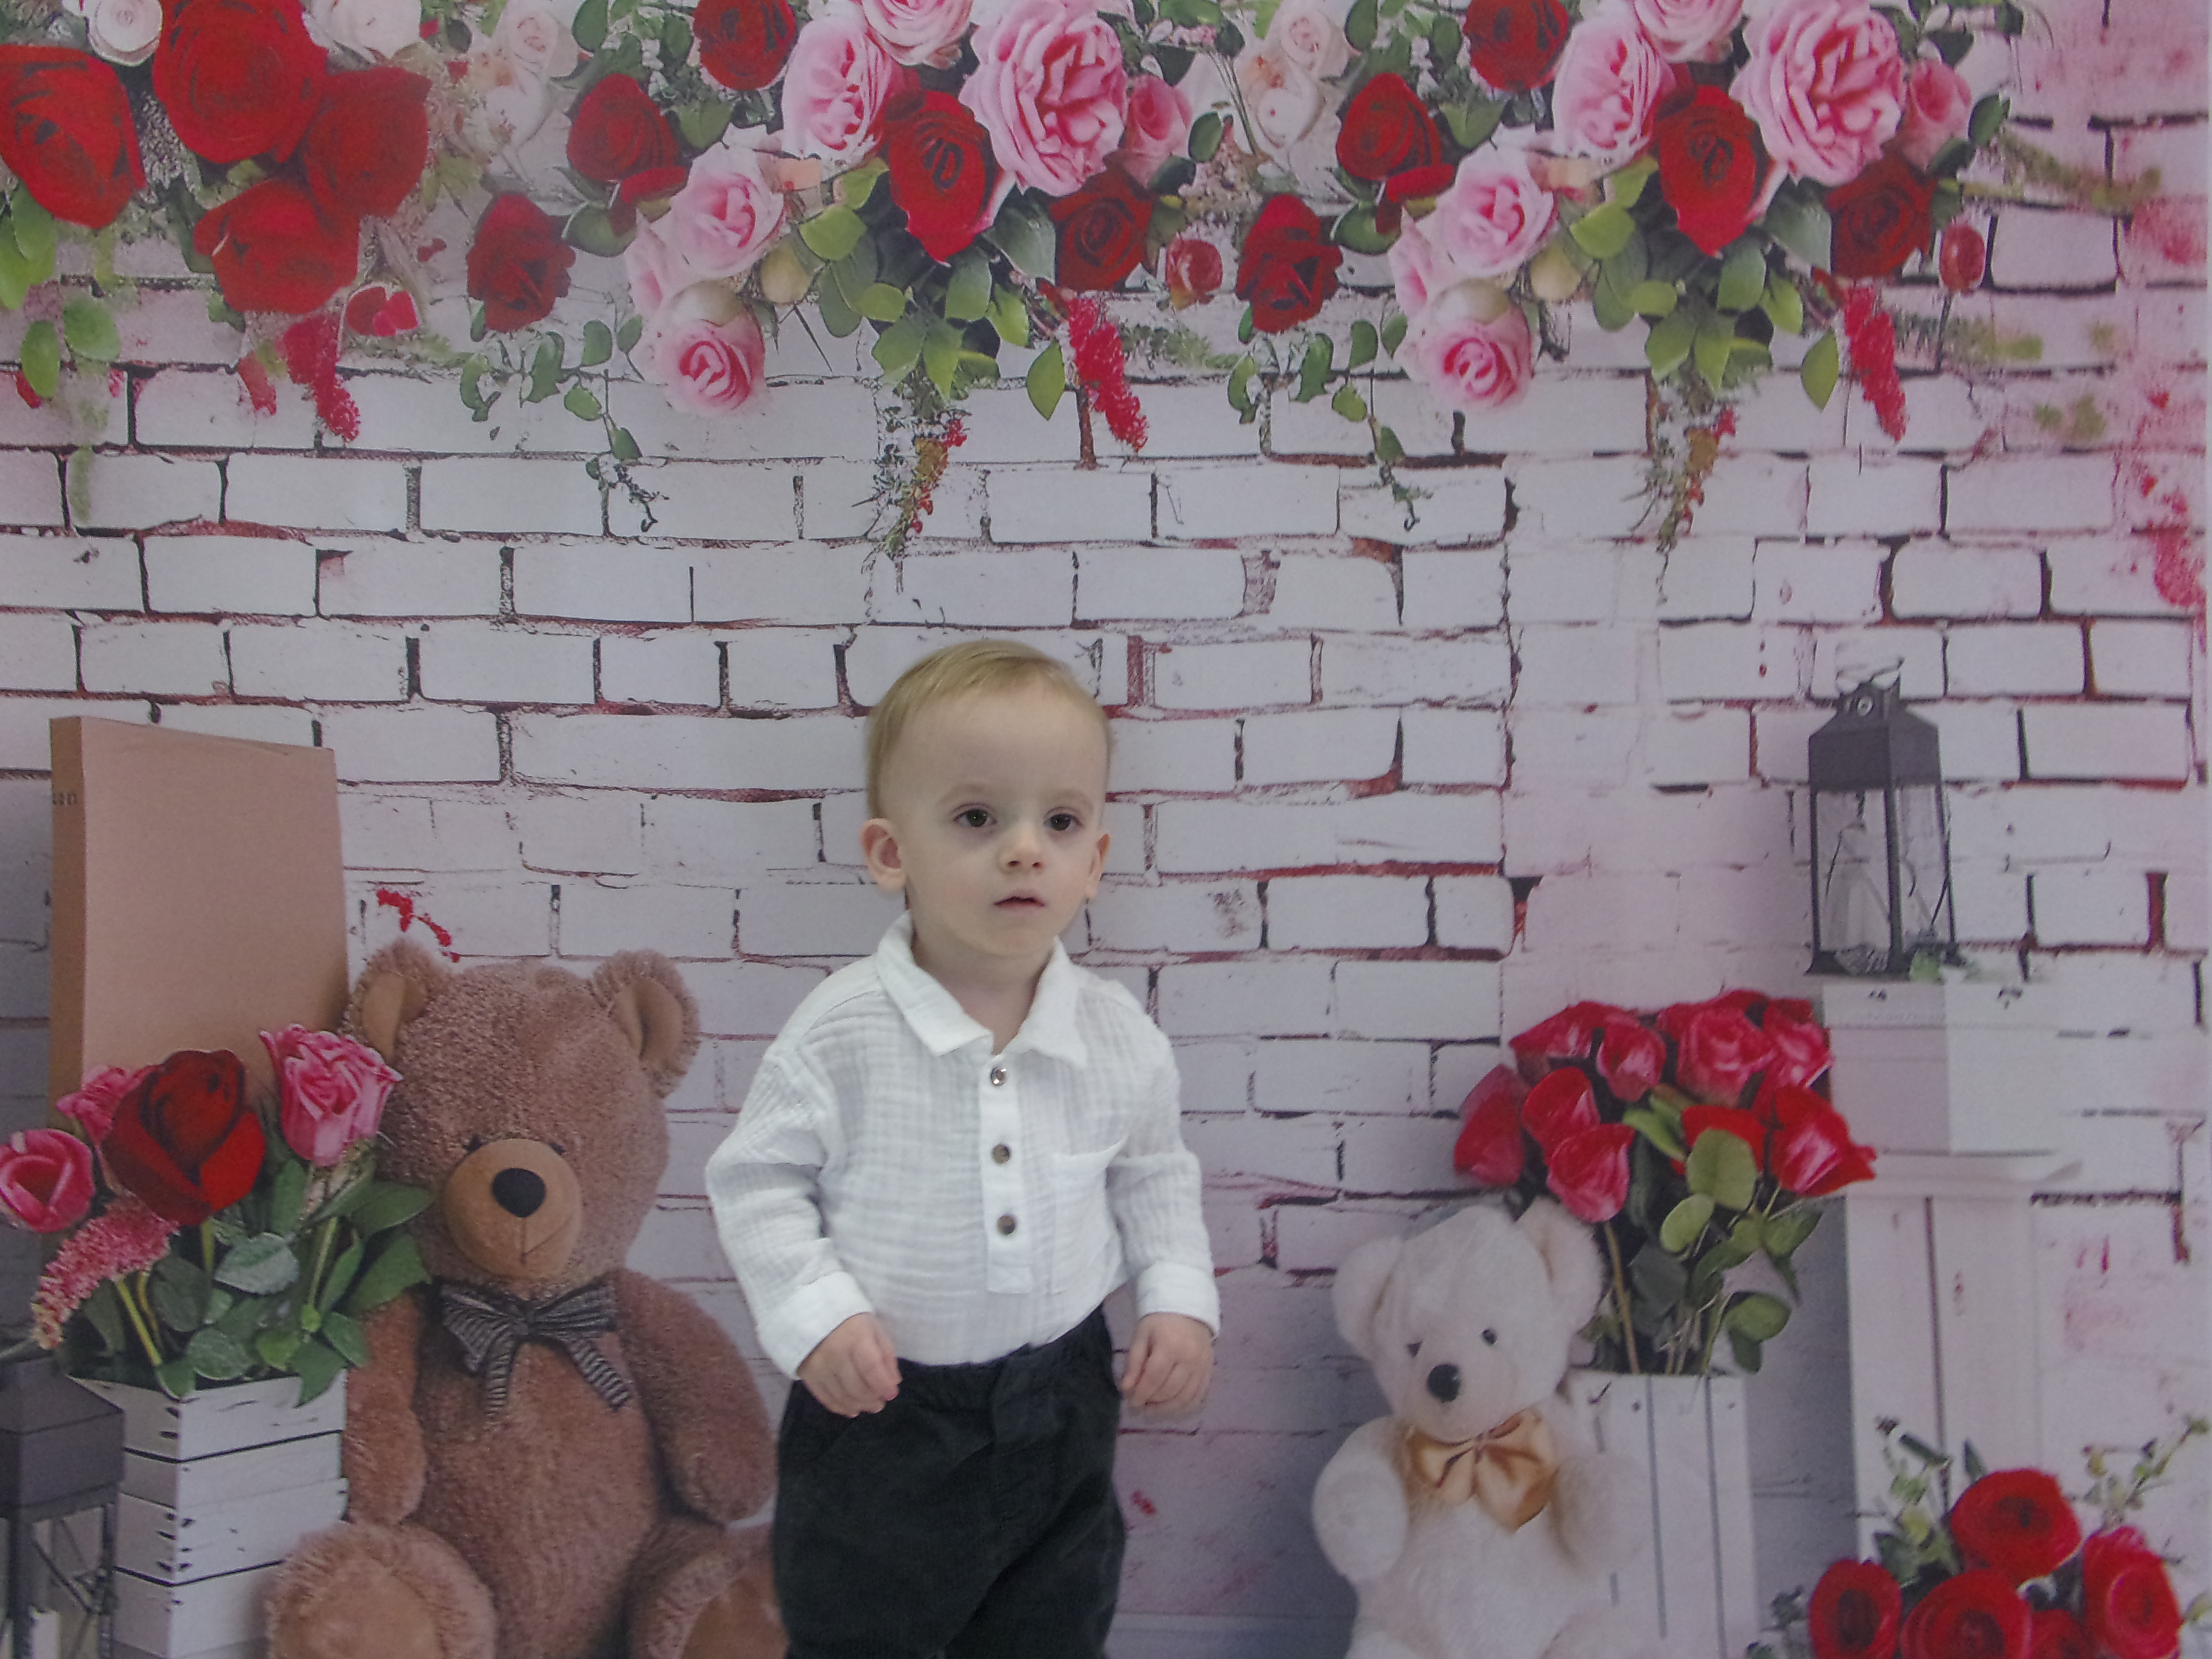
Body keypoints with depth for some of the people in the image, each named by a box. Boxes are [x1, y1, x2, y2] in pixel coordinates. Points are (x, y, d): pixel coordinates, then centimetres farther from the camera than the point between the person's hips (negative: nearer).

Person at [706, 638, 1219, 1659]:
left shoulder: (1118, 1039, -5)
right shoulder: (842, 1035, -15)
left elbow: (1155, 1178, 10)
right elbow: (757, 1180, -8)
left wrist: (1178, 1298, -2)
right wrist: (815, 1312, -18)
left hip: (1061, 1406, 3)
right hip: (881, 1407, -3)